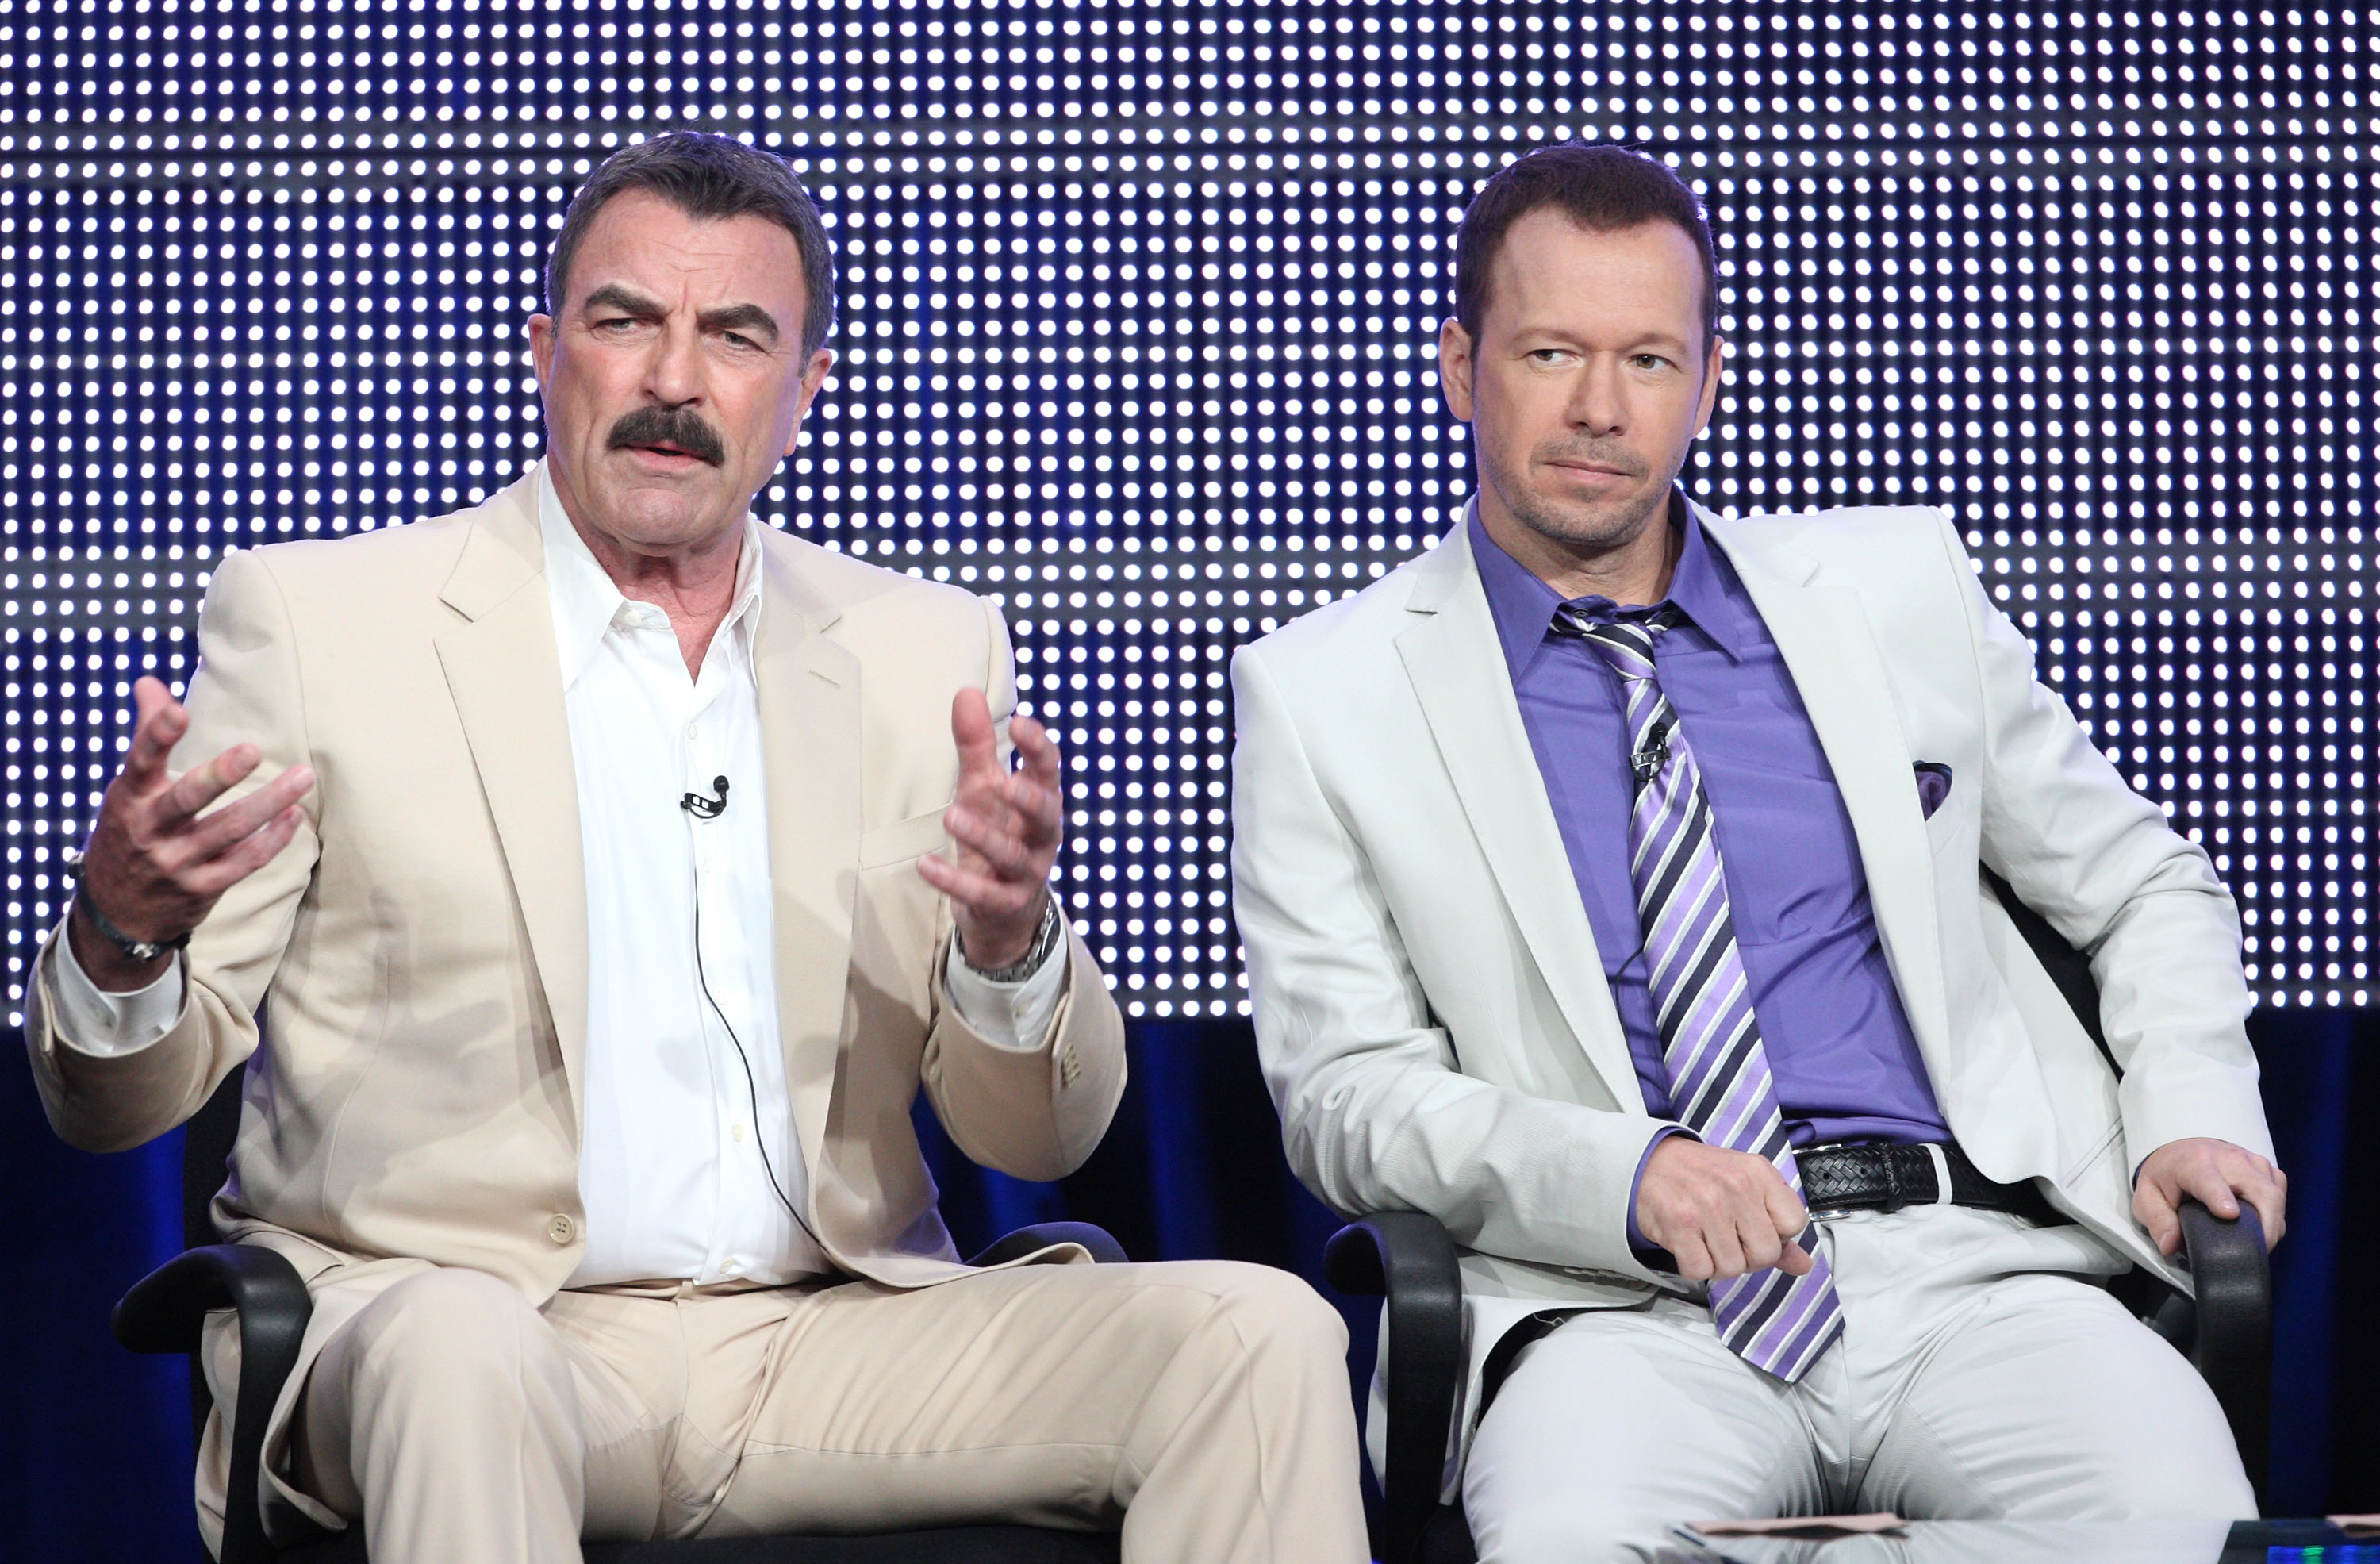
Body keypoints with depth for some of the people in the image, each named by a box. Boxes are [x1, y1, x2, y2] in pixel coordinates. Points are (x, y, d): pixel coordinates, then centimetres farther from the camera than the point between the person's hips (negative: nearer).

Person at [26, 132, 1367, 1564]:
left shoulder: (930, 655, 13)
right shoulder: (316, 622, 3)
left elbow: (1040, 1141, 11)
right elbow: (125, 1104, 2)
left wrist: (1009, 941, -12)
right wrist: (126, 930, -22)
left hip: (830, 1339, 4)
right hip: (436, 1312, -4)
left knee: (1258, 1339, -18)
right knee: (455, 1351, -39)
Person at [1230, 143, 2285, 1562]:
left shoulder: (1898, 585, 16)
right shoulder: (1325, 696, 9)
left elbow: (2147, 887, 25)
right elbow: (1346, 1091, 2)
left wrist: (2196, 1118, 5)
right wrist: (1625, 1177, -16)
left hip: (1971, 1261, 2)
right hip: (1632, 1308, -2)